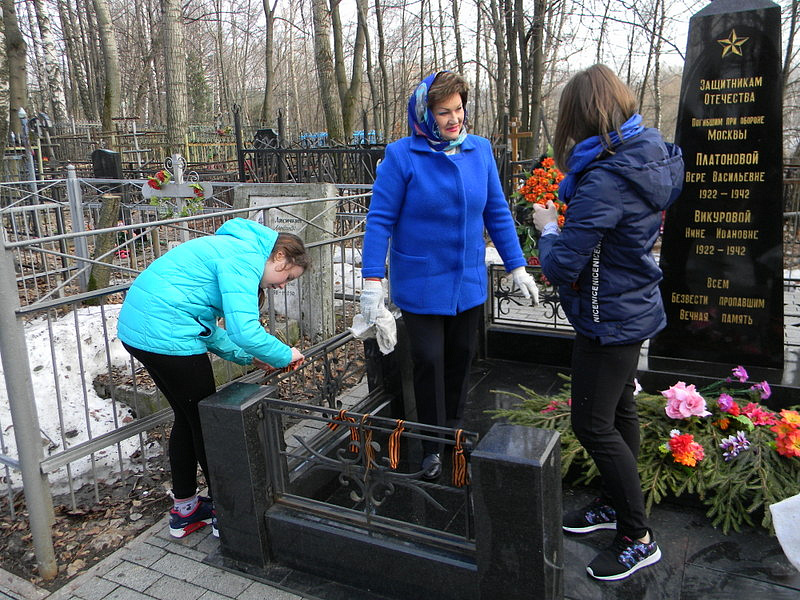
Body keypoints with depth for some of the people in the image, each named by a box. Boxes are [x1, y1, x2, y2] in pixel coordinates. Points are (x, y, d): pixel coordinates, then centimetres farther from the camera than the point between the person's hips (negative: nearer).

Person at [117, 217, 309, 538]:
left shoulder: (231, 247, 20)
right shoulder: (246, 258, -12)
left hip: (136, 326, 10)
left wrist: (247, 356, 16)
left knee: (188, 417, 20)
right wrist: (285, 355, -6)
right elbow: (244, 330, -23)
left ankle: (184, 508, 34)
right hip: (166, 335, -10)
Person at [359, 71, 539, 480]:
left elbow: (497, 212, 7)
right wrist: (372, 279, -15)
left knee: (461, 356, 14)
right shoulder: (402, 155, -12)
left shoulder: (480, 150, 1)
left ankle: (452, 430, 36)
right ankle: (432, 447, 20)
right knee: (429, 361, 1)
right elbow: (380, 219, -10)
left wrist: (517, 266, 6)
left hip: (468, 280, 4)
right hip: (421, 283, -4)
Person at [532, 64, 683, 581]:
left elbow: (562, 266, -28)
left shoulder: (604, 181, -28)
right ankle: (618, 504, 40)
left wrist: (548, 228, -9)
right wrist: (565, 223, 5)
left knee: (594, 424, 2)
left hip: (608, 319, -9)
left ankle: (638, 537, 17)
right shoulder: (649, 156, 1)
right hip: (634, 307, 10)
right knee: (620, 410, 21)